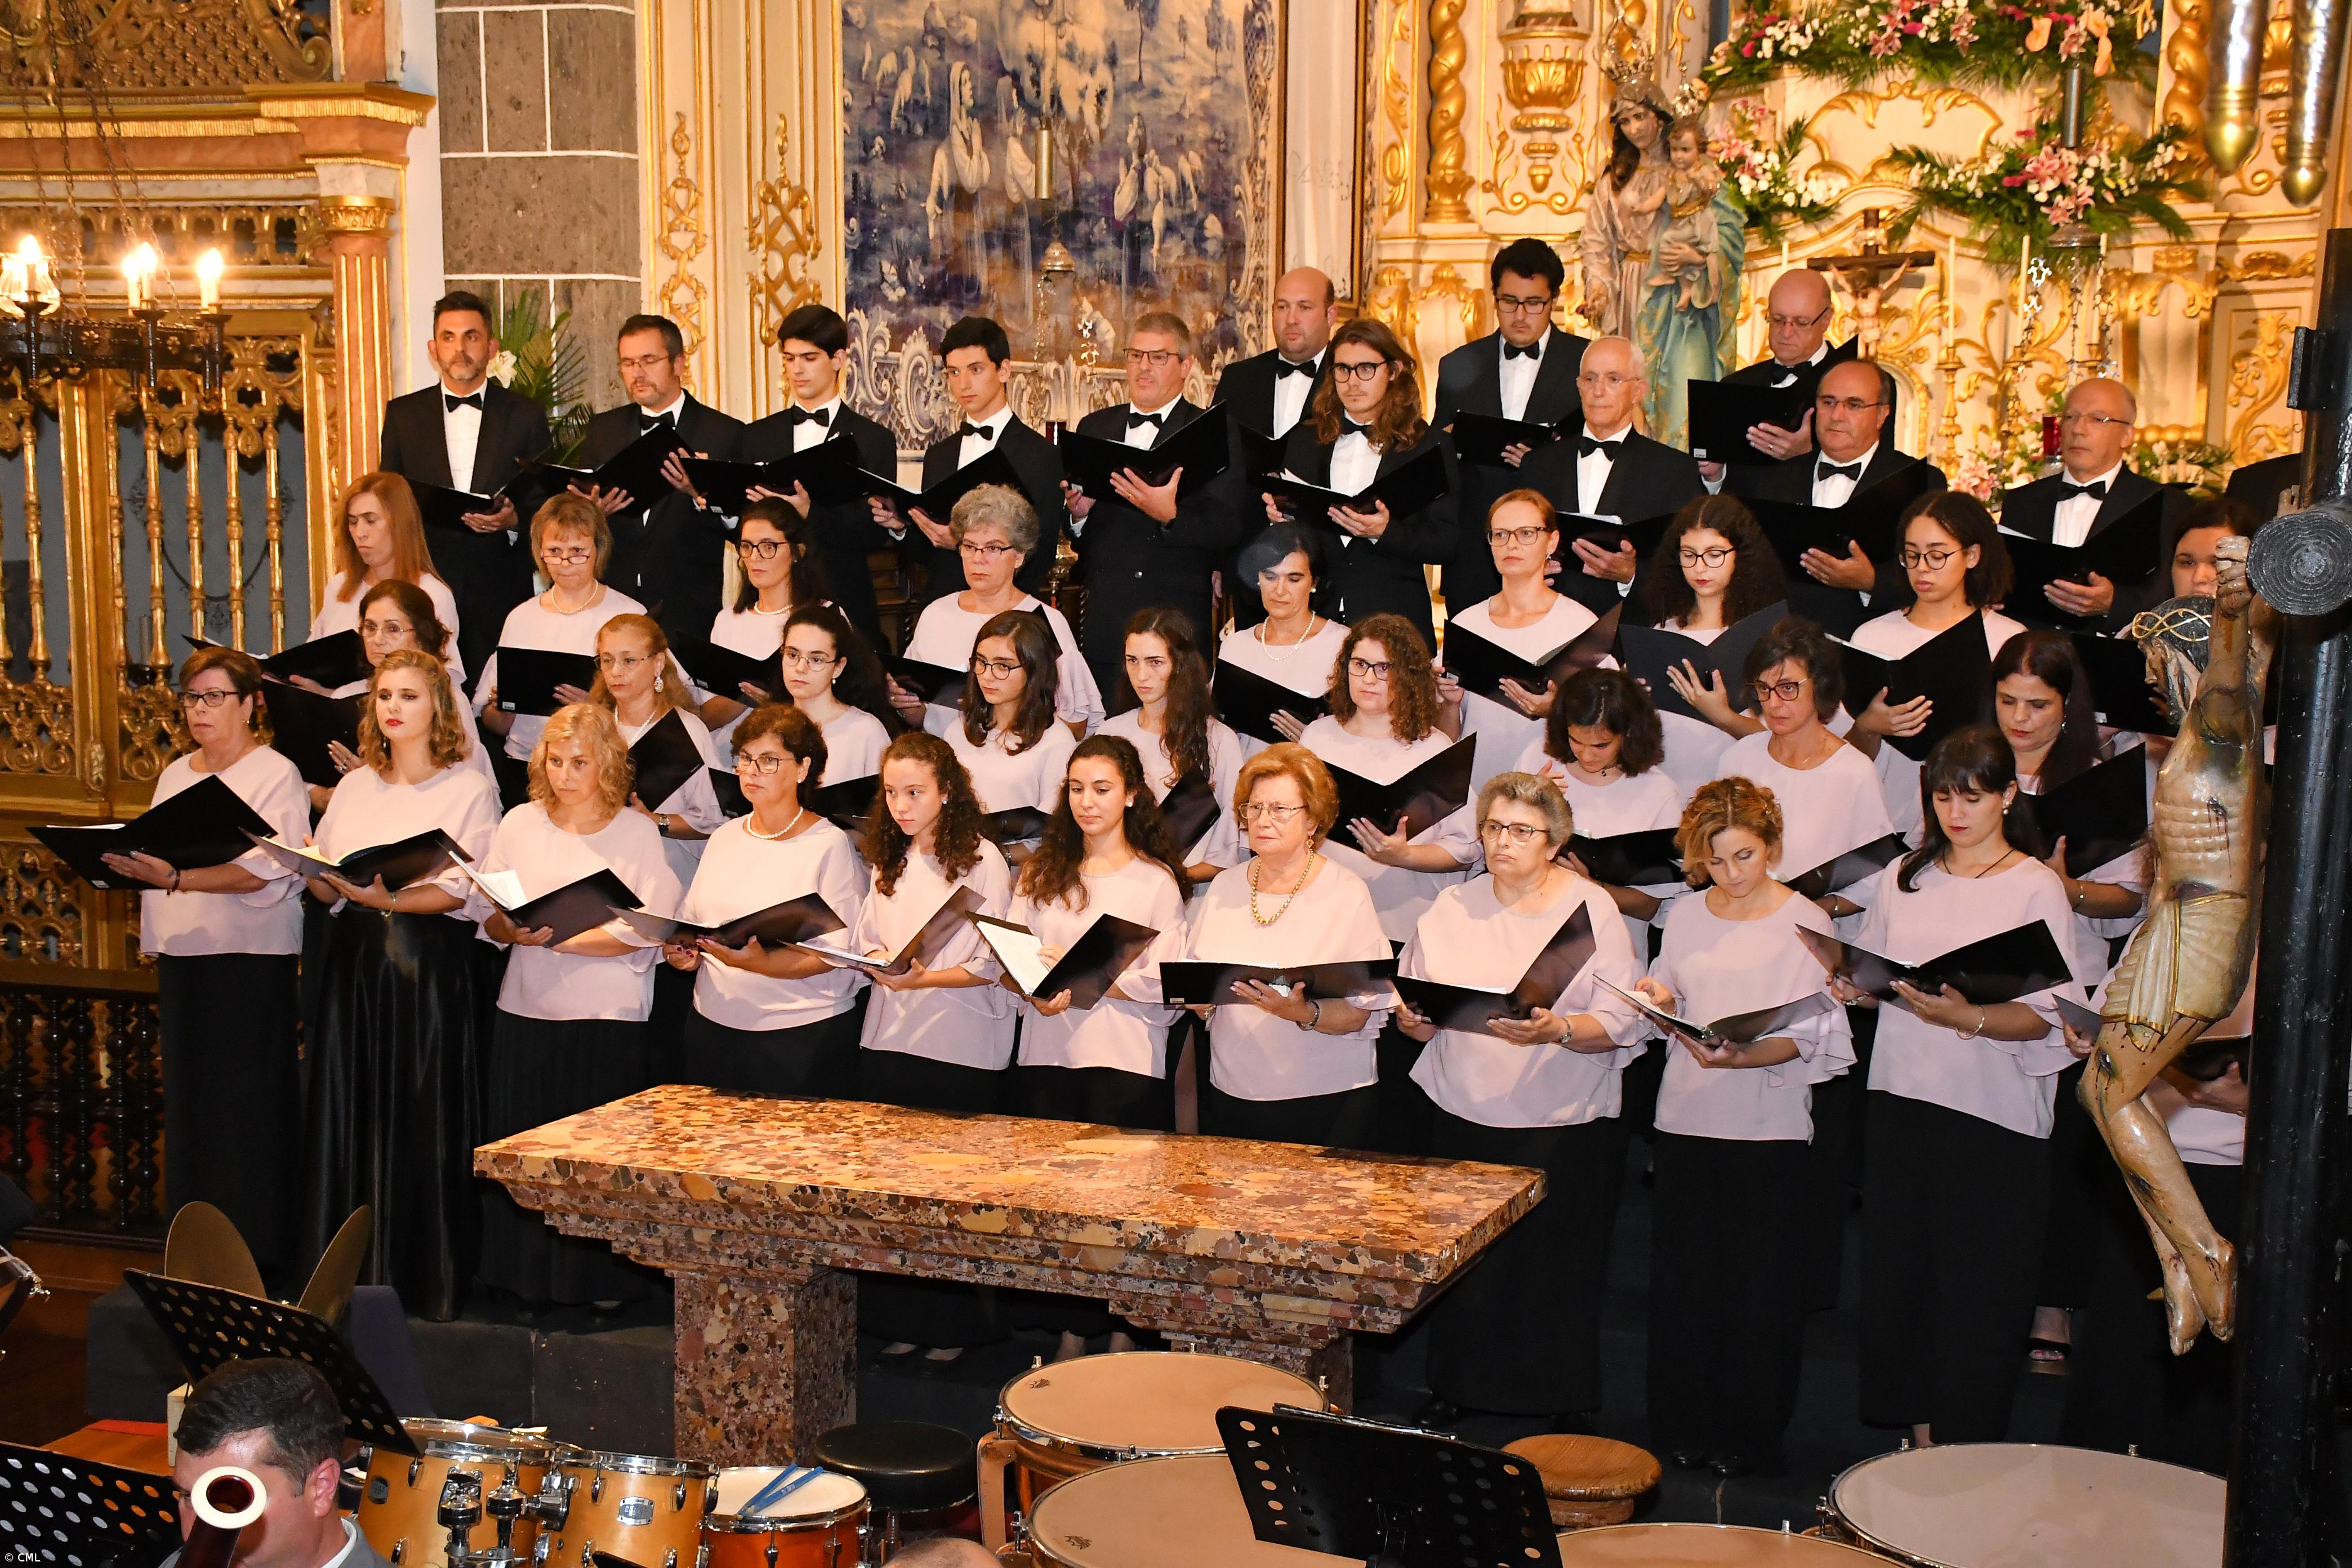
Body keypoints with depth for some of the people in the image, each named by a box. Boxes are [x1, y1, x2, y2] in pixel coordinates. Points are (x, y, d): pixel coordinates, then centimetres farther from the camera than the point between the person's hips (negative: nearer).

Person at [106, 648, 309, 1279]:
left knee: (248, 1103, -5)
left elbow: (262, 871, -19)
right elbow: (158, 858, 22)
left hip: (252, 960, -7)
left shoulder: (275, 775, -6)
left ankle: (256, 1248, 0)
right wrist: (132, 865, 2)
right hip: (180, 958, 7)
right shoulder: (175, 775, 17)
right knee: (189, 1101, 8)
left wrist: (175, 878, -28)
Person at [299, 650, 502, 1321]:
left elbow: (461, 888, -11)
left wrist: (388, 897, -26)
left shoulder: (468, 789, 0)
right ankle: (347, 1274, 12)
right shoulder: (354, 787, 14)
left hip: (429, 966, -5)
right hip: (353, 961, 5)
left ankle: (423, 1281, 6)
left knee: (422, 1121, -3)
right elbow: (327, 888, 12)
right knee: (347, 1112, 4)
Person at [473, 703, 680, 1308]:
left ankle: (605, 1280, 12)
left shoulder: (636, 832, -1)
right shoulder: (519, 824, 9)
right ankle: (529, 1277, 17)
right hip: (527, 1010, 3)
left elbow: (645, 932, -10)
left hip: (608, 1018, -3)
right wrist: (515, 930, -15)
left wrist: (558, 937, -18)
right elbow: (487, 916, 8)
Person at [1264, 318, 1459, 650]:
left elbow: (1447, 542, -3)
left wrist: (1386, 533, -19)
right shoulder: (1305, 440, 13)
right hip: (1313, 611, 2)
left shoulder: (1428, 446, 3)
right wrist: (1280, 515, -7)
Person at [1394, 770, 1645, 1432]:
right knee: (1459, 1263, 6)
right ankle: (1452, 1391, 23)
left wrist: (1557, 1031, -26)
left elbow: (1622, 1023, -9)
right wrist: (1415, 1018, -14)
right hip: (1466, 1119, 3)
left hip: (1565, 1127, -3)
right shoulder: (1453, 908, 8)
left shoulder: (1592, 910, -2)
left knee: (1561, 1270, 2)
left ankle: (1567, 1404, 17)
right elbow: (1414, 1011, 9)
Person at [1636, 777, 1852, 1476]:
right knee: (1681, 1279, 7)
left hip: (1768, 1124, -4)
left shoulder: (1805, 922, -3)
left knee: (1760, 1285, 1)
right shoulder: (1685, 918, 11)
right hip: (1686, 1117, 4)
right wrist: (1660, 1002, -4)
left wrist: (1744, 1058, -26)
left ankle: (1750, 1436, 12)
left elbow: (1815, 1034, -10)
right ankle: (1685, 1426, 19)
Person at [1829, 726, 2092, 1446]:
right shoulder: (1902, 877, 12)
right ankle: (1920, 1439, 18)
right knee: (1901, 1273, 7)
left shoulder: (2035, 886, -3)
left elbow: (2047, 1015, -10)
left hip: (1993, 1114, -5)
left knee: (1978, 1288, -2)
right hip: (1902, 1097, 5)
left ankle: (1967, 1460, 6)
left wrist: (1966, 1018, -25)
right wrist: (1853, 985, -6)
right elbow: (1871, 981, 16)